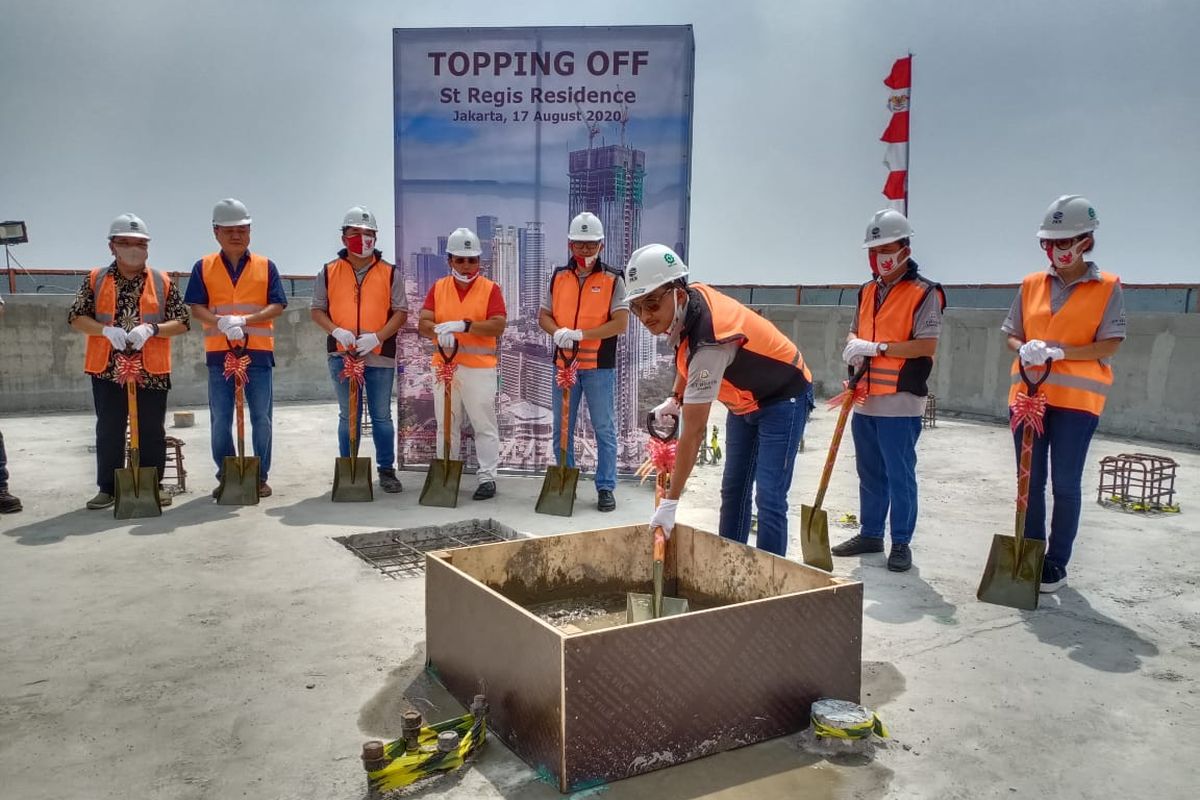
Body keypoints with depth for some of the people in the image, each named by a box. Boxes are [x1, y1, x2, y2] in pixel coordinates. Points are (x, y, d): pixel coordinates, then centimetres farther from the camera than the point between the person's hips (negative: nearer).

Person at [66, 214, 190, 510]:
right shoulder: (95, 279, 7)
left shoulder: (163, 282, 5)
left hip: (152, 370, 0)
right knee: (108, 431, 6)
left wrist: (151, 329, -16)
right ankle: (108, 488, 16)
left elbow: (182, 323, 1)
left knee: (152, 432, 5)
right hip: (107, 369, 1)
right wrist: (106, 330, -16)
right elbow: (76, 318, 2)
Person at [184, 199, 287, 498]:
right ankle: (225, 476, 17)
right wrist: (223, 322, -19)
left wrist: (244, 320, -15)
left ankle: (260, 476, 13)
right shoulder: (203, 267, 7)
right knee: (220, 420, 4)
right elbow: (196, 307, 0)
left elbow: (277, 306, -1)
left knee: (261, 418, 2)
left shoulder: (265, 266, 6)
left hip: (258, 352, 0)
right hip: (219, 353, 1)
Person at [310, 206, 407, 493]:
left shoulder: (389, 273, 2)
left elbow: (400, 312, -1)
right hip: (341, 355, 1)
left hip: (380, 355, -1)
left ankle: (386, 470, 17)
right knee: (348, 417, 9)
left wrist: (377, 336, -15)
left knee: (382, 416, 6)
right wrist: (335, 330, -12)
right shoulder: (329, 272, 5)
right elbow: (317, 309, 7)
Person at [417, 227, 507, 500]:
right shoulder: (438, 288, 8)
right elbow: (423, 323, 0)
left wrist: (462, 325, -25)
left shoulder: (490, 289, -3)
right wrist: (440, 331, -22)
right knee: (446, 424, 12)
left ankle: (487, 477, 9)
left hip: (479, 367, -4)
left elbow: (498, 325, -15)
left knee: (484, 424, 1)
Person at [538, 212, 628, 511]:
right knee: (562, 429, 11)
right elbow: (543, 316, 11)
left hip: (600, 366, -4)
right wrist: (558, 332, -12)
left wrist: (580, 334, -19)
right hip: (564, 364, 4)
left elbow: (621, 323, -11)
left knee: (605, 430, 2)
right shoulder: (559, 277, 9)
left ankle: (605, 488, 11)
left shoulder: (613, 279, -3)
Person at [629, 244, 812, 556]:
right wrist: (675, 397, 5)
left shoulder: (710, 342, -38)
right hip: (744, 401, 9)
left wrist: (670, 502, -31)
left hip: (781, 400, -9)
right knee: (733, 489, 11)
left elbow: (693, 431, -36)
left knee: (769, 498, -15)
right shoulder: (692, 295, -14)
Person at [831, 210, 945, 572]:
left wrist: (876, 347, -19)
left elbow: (927, 345, -16)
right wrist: (853, 345, -3)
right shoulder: (867, 291, 14)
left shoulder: (924, 293, -8)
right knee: (870, 473, 15)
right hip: (865, 399, 7)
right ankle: (870, 534, 27)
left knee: (900, 476, 0)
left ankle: (901, 543, 11)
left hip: (900, 402, -7)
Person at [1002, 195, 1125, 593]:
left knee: (1065, 484, 1)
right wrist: (1025, 350, -11)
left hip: (1076, 398, -3)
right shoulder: (1031, 284, 9)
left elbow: (1109, 345, -9)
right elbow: (1011, 334, 11)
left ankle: (1056, 563, 13)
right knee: (1031, 481, 9)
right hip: (1028, 393, 4)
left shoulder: (1108, 288, -2)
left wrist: (1056, 352, -21)